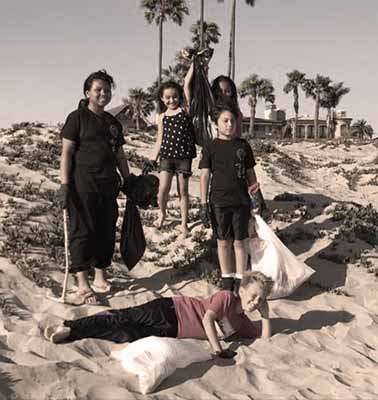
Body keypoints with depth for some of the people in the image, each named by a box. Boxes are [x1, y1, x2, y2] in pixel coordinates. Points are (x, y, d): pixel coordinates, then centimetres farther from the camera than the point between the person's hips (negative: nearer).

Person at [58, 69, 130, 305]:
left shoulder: (113, 123, 17)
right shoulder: (77, 117, -2)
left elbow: (120, 156, 22)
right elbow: (66, 152, -7)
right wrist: (64, 184, -15)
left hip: (108, 186, 7)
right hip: (83, 186, -6)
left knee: (107, 232, 9)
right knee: (83, 231, -4)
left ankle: (100, 277, 23)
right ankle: (83, 285, 1)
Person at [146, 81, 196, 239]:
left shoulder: (185, 110, 1)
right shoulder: (162, 117, 8)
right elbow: (160, 139, 11)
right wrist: (152, 160, 9)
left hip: (184, 156, -2)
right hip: (167, 155, 2)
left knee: (183, 190, 5)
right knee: (163, 188, -7)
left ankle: (184, 224, 18)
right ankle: (162, 213, 26)